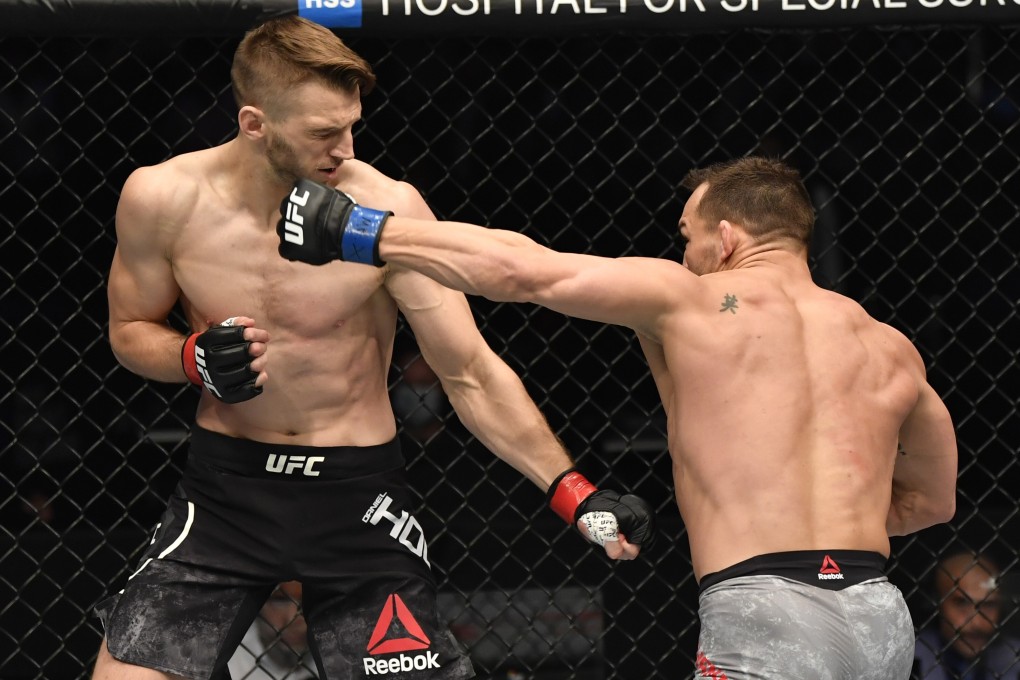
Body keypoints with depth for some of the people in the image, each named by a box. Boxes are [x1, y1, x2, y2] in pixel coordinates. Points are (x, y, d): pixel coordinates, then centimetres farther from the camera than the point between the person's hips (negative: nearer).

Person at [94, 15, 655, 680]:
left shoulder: (389, 209, -16)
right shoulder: (161, 198, -11)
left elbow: (471, 374, -12)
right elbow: (130, 330, 7)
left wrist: (574, 492, -20)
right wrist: (195, 358, -16)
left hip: (356, 496, -1)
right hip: (226, 485, 1)